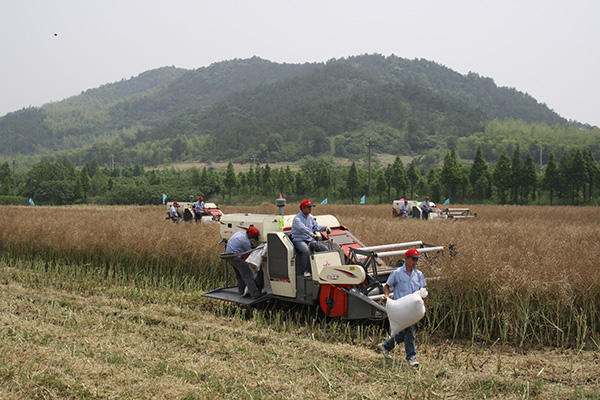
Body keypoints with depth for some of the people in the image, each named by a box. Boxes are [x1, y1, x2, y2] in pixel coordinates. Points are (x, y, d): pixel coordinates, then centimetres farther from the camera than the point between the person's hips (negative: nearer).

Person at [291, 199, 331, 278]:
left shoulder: (310, 217, 15)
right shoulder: (297, 218, -12)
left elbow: (316, 226, 19)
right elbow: (303, 228, -30)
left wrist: (325, 228, 0)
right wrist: (312, 234, -45)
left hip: (310, 240, 7)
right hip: (299, 240, -7)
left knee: (325, 248, -11)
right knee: (306, 251, -38)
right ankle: (306, 271, -24)